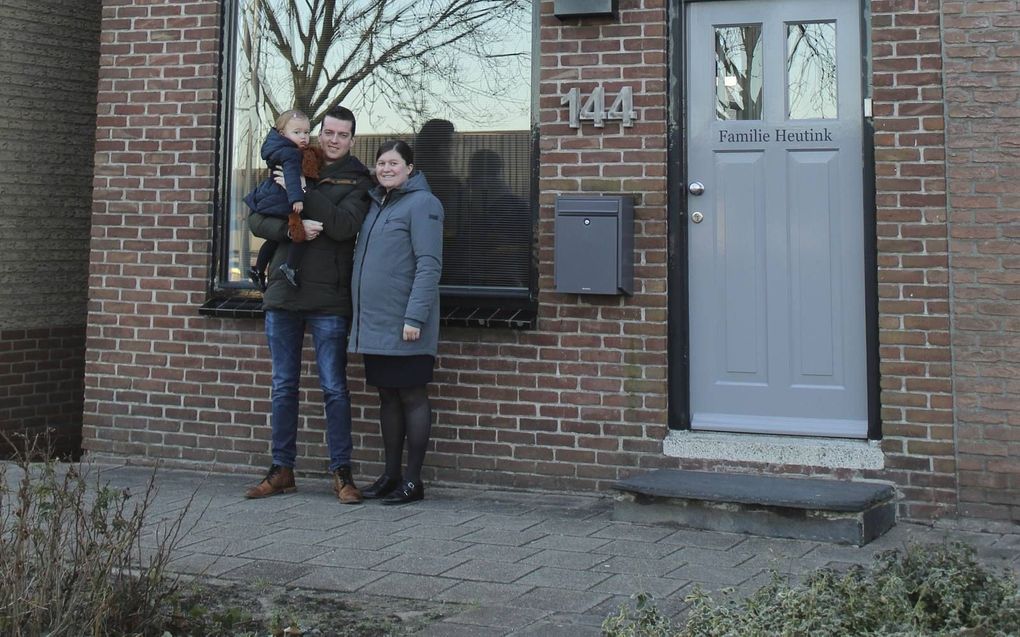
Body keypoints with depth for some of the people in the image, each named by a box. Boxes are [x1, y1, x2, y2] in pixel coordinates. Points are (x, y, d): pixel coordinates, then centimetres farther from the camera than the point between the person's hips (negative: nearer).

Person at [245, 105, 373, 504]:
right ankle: (282, 470, 19)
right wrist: (292, 227, -14)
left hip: (328, 299, -4)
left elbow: (344, 225, -16)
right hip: (282, 293, 4)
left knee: (334, 388, 0)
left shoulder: (357, 180, 2)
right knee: (283, 387, 9)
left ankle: (341, 472, 9)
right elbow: (257, 220, 5)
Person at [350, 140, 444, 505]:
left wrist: (415, 317, -22)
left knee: (412, 397, 0)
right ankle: (390, 474, 22)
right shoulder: (376, 203, 17)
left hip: (403, 327, -8)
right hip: (374, 324, 8)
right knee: (387, 397, 13)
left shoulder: (422, 204, -8)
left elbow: (429, 266, -16)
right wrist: (361, 315, 16)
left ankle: (413, 480, 7)